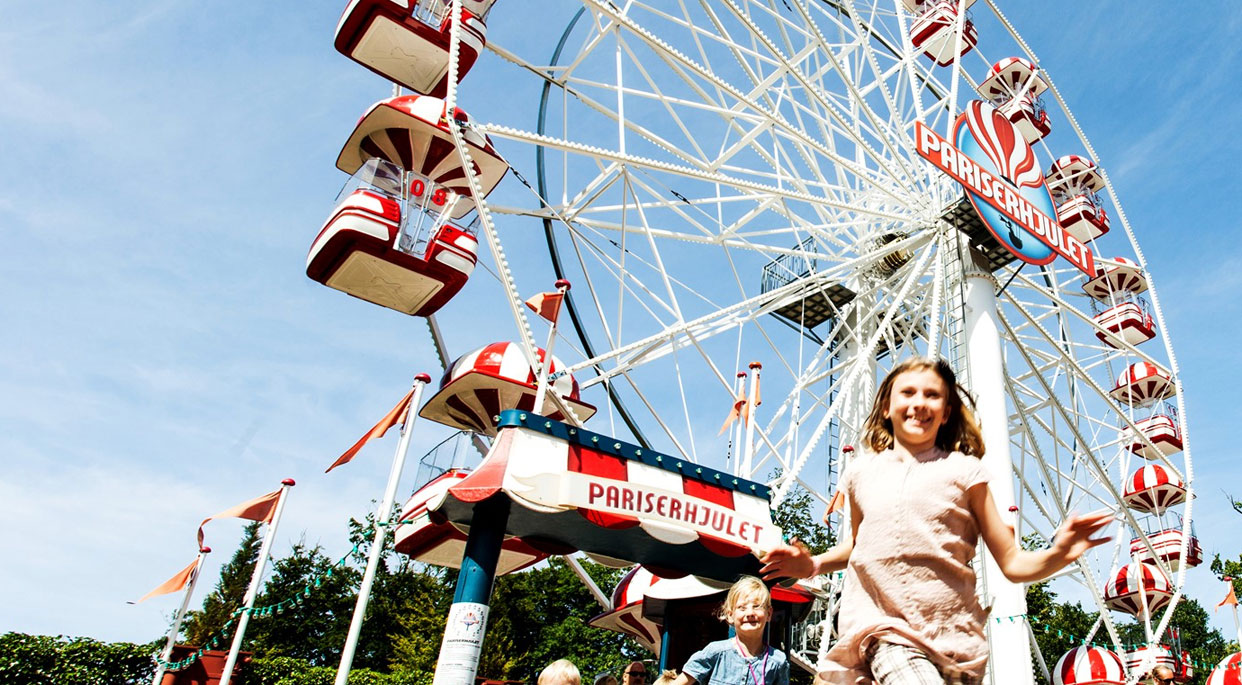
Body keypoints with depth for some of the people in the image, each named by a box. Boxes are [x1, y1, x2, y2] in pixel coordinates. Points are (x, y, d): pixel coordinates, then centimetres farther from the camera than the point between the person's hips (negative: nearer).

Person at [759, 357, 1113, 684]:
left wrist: (1058, 554, -17)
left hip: (952, 635, 1)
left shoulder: (963, 470, 3)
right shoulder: (862, 470, 8)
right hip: (881, 629, 0)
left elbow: (1012, 563, 2)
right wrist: (814, 564, 9)